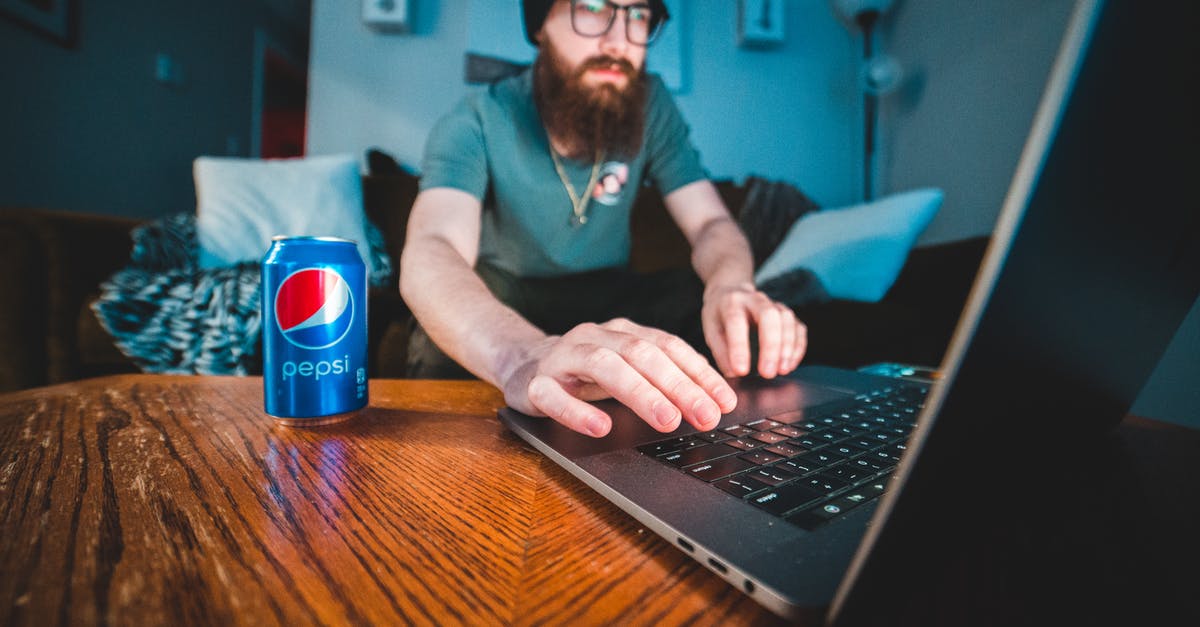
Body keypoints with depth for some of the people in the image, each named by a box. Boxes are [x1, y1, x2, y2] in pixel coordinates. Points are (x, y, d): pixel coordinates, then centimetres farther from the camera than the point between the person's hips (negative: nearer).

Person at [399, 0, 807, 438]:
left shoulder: (650, 105, -8)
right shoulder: (475, 124, -20)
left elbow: (711, 223, -12)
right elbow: (430, 253, -38)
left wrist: (730, 285, -39)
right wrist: (523, 357, -62)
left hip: (605, 294, 3)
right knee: (442, 355, -34)